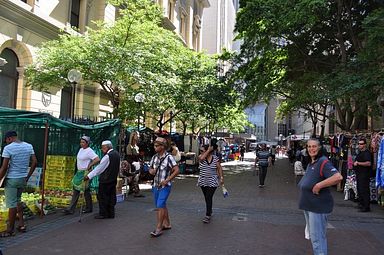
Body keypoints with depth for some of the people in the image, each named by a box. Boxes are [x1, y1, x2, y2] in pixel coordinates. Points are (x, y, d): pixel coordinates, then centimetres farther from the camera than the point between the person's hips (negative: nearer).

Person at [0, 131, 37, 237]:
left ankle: (10, 230, 14)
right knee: (18, 200, 23)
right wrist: (27, 177, 12)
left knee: (12, 204, 3)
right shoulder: (29, 146, 3)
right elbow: (34, 162, 3)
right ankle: (22, 224, 22)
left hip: (11, 179, -6)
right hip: (23, 179, 6)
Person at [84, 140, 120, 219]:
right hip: (113, 179, 8)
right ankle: (111, 214, 18)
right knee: (111, 197, 12)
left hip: (105, 180, -8)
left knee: (102, 197, 3)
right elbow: (118, 168, 16)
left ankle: (103, 214, 8)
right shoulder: (117, 154, 8)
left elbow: (99, 168, -16)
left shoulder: (107, 156, -18)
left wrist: (89, 176, -11)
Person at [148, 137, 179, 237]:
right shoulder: (154, 157, 6)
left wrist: (167, 180, -19)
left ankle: (158, 228, -2)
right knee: (162, 206, 16)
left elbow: (177, 170, -17)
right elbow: (150, 168, 17)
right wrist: (151, 171, -6)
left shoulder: (169, 157, -14)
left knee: (160, 206, -11)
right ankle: (167, 224, 32)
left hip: (164, 186, -7)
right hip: (156, 185, 7)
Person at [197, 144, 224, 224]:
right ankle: (209, 211, 35)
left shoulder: (215, 158, -4)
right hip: (203, 182, 3)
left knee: (209, 198, -9)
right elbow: (201, 158, -26)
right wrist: (208, 150, -19)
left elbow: (219, 168, 1)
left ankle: (208, 216, -5)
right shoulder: (201, 157, -1)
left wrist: (221, 177, -5)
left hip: (212, 182, -3)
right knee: (206, 198, 15)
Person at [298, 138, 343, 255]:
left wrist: (319, 186, -27)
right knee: (312, 235, 22)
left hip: (318, 207, -10)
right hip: (308, 205, 10)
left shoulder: (323, 162, -17)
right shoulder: (311, 163, 12)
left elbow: (338, 177, -31)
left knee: (317, 238, -5)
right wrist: (302, 185, 9)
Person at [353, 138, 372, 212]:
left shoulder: (366, 153, -13)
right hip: (359, 174, 10)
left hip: (364, 175, -10)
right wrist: (354, 163, 15)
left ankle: (366, 207, -5)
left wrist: (358, 163, -21)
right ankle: (361, 204, 25)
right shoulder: (360, 152, 17)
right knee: (359, 189, 15)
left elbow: (368, 163, -25)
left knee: (364, 190, -9)